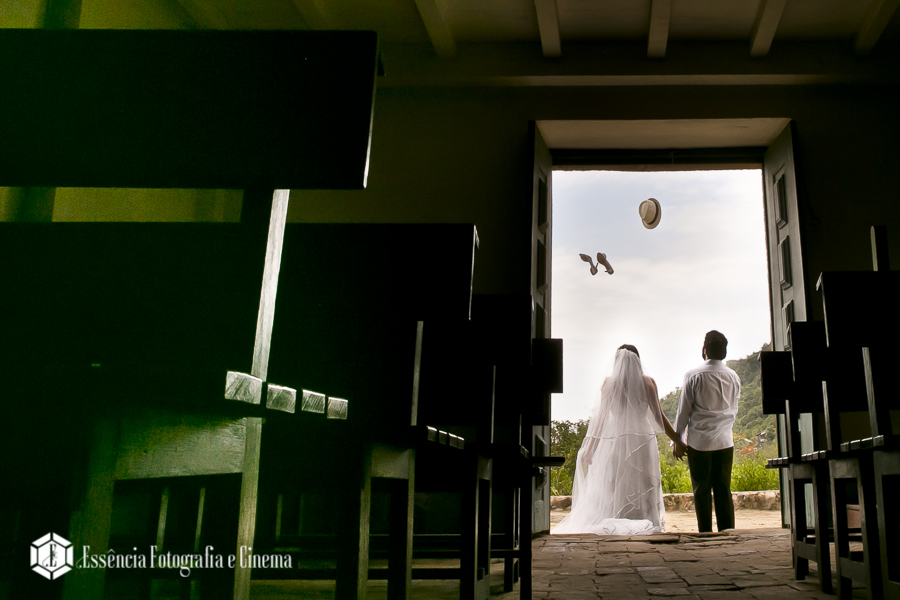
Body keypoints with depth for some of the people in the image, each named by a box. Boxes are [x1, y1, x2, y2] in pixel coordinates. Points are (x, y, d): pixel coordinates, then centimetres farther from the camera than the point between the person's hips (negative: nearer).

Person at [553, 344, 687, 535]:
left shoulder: (609, 383, -1)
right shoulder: (648, 382, 0)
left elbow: (601, 417, -1)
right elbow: (659, 416, 0)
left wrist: (590, 448, 5)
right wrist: (678, 442, 8)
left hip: (615, 442, 0)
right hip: (642, 439, 1)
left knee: (612, 492, 5)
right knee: (642, 489, 6)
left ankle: (613, 528, 0)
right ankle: (645, 528, 3)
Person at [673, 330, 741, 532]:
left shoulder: (694, 375, -7)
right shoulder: (733, 377, 5)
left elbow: (684, 410, -4)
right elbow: (734, 410, 16)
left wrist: (677, 440, 4)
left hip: (699, 441, -3)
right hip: (725, 441, 3)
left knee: (702, 491, 3)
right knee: (723, 490, 7)